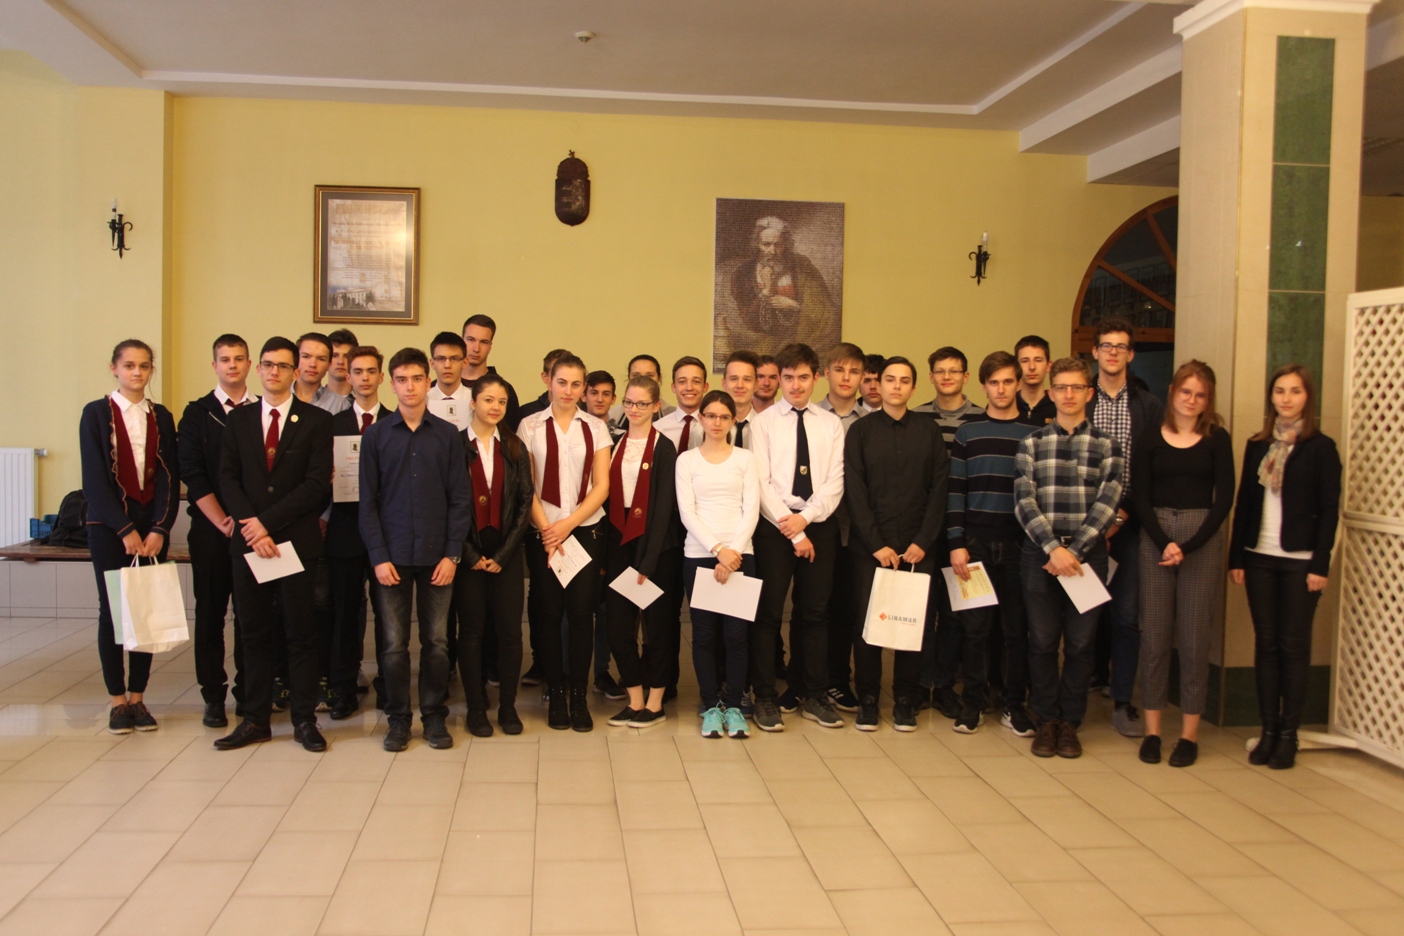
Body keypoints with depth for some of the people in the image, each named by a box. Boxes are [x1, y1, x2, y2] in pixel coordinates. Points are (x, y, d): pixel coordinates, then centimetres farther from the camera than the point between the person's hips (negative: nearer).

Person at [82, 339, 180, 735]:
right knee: (112, 610, 1)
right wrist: (125, 530, -11)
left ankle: (138, 697, 11)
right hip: (109, 527, -2)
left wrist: (159, 529, -8)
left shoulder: (161, 416, 9)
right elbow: (94, 478, -5)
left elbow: (170, 476, 4)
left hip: (152, 527, 3)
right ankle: (117, 700, 10)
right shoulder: (96, 413, 0)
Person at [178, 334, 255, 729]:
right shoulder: (197, 413, 6)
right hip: (210, 529, 0)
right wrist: (223, 522, -9)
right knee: (210, 611, 4)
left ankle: (248, 690, 14)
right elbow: (192, 475, -2)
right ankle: (214, 695, 13)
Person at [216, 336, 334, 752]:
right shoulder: (238, 420, 11)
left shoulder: (316, 420, 1)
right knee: (254, 633, 8)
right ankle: (255, 719, 16)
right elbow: (228, 479, 5)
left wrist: (268, 522, -12)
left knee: (301, 633, 3)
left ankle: (304, 720, 10)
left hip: (296, 540, -3)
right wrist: (249, 527, -9)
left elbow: (317, 483, -7)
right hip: (248, 541, 3)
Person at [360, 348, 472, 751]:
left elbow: (460, 498, 2)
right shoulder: (376, 435, 3)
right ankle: (398, 718, 17)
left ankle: (435, 716, 19)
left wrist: (452, 554, -5)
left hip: (436, 555, 0)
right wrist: (378, 556, -6)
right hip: (392, 555, 0)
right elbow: (368, 501, 2)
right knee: (394, 643, 6)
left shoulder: (447, 435, 3)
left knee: (436, 641, 7)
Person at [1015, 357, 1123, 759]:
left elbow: (1106, 505, -4)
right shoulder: (1032, 443, 5)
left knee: (1080, 643, 6)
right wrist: (1052, 548, -15)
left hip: (1086, 555, 0)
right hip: (1039, 554, 0)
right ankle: (1046, 721, 17)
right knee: (1042, 641, 5)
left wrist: (1073, 551, -12)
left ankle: (1070, 723, 18)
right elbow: (1024, 501, -4)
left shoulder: (1106, 446, 5)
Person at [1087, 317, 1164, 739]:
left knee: (1126, 614, 0)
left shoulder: (1150, 408, 7)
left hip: (1129, 525, 0)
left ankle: (1122, 701, 7)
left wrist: (1122, 515, -8)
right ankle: (1092, 678, 19)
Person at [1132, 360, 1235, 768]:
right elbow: (1139, 498, 1)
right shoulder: (1150, 440, 6)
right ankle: (1152, 730, 10)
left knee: (1194, 636, 2)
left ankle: (1189, 733, 11)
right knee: (1154, 634, 2)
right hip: (1154, 537, 1)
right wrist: (1164, 543, -12)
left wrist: (1187, 547, -11)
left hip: (1202, 538, -1)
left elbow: (1224, 499, -2)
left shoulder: (1217, 440, 3)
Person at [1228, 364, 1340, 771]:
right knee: (1265, 643, 7)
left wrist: (1320, 564, -11)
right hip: (1259, 558, 4)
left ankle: (1288, 734, 10)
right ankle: (1268, 730, 14)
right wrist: (1237, 557, 4)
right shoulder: (1256, 446, 9)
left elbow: (1329, 509, -5)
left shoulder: (1321, 448, -3)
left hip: (1299, 561, -4)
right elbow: (1244, 503, 9)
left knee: (1293, 646, 2)